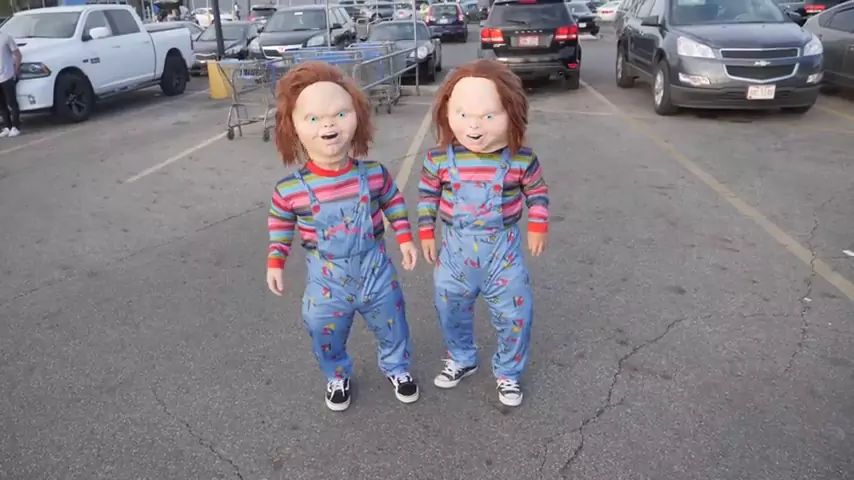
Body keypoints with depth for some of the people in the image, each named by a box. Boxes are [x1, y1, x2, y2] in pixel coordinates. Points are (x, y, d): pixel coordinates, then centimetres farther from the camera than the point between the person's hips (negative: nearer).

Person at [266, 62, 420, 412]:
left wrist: (405, 239, 5)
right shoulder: (290, 189, -17)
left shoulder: (374, 174, -14)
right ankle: (337, 377, 44)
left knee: (392, 325, 17)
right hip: (326, 279, -1)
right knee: (325, 334, 15)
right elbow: (280, 224, 1)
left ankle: (396, 367, 46)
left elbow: (393, 202, 4)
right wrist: (275, 263, 1)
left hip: (375, 269, 1)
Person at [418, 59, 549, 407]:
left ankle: (508, 372, 30)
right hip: (456, 250, 2)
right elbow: (428, 194, 4)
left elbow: (537, 191, 3)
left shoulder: (521, 159, -14)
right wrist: (426, 232, 4)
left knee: (515, 315, 5)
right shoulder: (439, 159, -12)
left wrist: (538, 227, -2)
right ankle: (461, 359, 44)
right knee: (450, 310, 17)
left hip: (503, 250, -1)